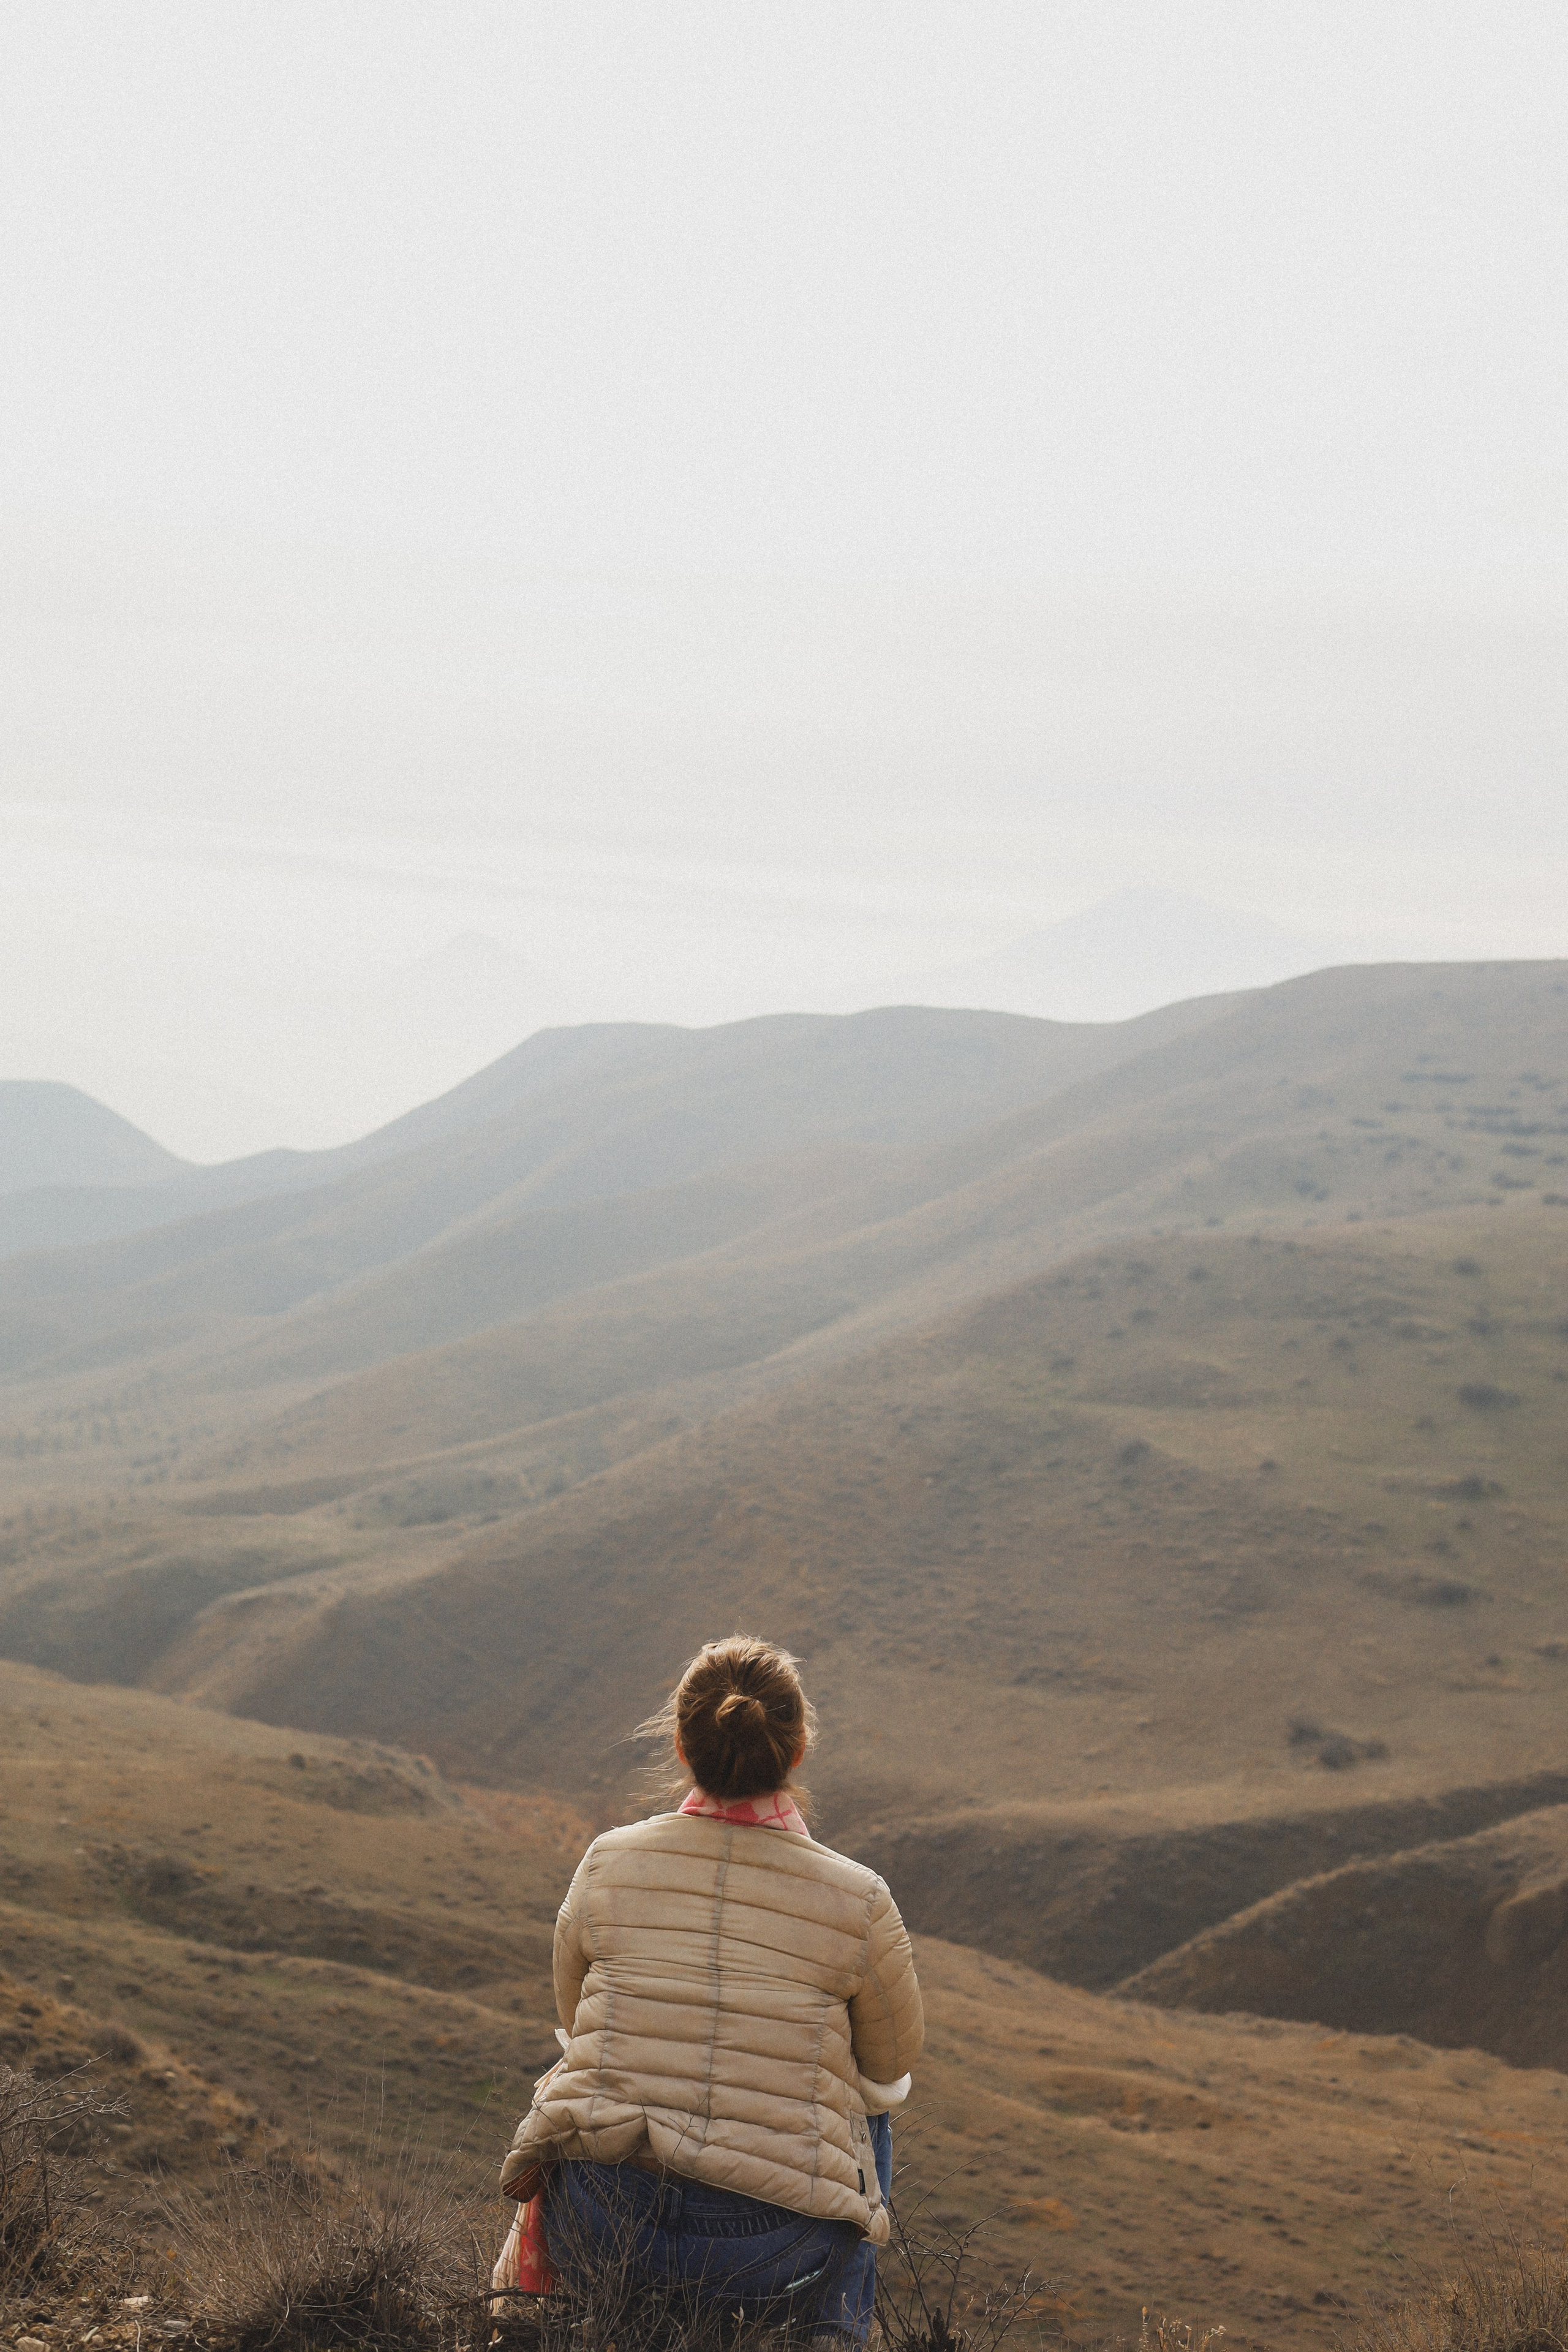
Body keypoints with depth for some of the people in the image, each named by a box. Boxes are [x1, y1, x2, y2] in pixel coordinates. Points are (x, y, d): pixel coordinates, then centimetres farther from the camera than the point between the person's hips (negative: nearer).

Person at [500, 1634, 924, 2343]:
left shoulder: (608, 1865, -4)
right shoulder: (858, 1904, -10)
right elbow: (893, 2064, 8)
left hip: (598, 2236, 1)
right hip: (768, 2263, -1)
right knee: (868, 2110, 32)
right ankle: (834, 2328, 31)